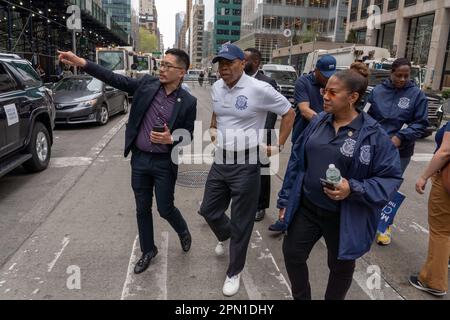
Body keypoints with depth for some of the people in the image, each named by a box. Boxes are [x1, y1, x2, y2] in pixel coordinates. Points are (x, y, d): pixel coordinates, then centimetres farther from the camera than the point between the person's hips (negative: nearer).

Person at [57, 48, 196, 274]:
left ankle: (183, 231, 41)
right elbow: (114, 79, -5)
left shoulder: (188, 102, -8)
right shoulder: (146, 84, -2)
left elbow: (188, 136, -2)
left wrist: (170, 140, -22)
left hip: (164, 163, -3)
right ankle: (148, 250, 33)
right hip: (139, 159, 3)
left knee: (165, 209, 8)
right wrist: (81, 62, -14)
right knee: (142, 209, 13)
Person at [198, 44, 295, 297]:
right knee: (208, 210, 17)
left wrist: (278, 146, -4)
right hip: (220, 162, 6)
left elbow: (289, 113, -4)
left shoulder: (259, 89, -15)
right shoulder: (217, 88, 5)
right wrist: (213, 128, 11)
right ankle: (225, 236, 51)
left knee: (241, 223, 7)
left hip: (246, 165, -6)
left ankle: (234, 272, 28)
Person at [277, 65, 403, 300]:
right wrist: (286, 200, 7)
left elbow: (391, 177, -11)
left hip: (345, 217, -4)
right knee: (292, 254, 15)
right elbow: (297, 161, 5)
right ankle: (301, 297, 42)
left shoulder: (373, 134, -15)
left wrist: (353, 189, -26)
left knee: (341, 266, 18)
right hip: (306, 207, 4)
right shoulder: (318, 122, -1)